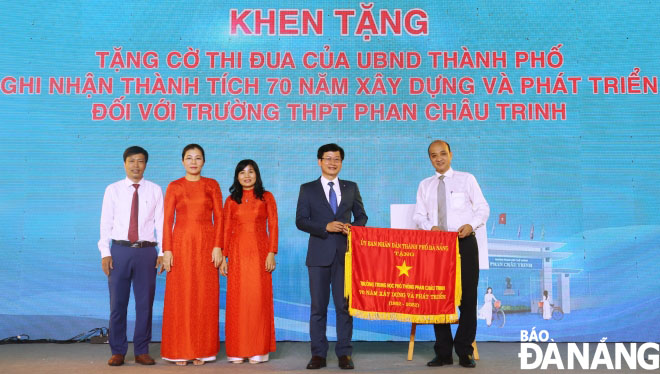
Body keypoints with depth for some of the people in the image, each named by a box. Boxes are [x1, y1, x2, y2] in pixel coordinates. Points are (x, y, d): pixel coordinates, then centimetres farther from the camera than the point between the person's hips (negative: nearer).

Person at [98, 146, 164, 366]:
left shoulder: (155, 191, 6)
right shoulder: (113, 190, 6)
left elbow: (161, 222, 3)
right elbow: (105, 223, 4)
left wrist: (162, 252, -3)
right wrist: (105, 253, -4)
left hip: (146, 251, 0)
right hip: (120, 250, 0)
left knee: (145, 302, 6)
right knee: (117, 302, 5)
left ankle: (141, 351, 17)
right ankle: (118, 352, 18)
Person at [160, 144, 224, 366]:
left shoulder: (212, 185, 7)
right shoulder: (174, 187, 6)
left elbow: (219, 217, 3)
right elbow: (167, 220, 2)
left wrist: (218, 246, -6)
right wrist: (167, 250, -6)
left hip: (206, 245, 0)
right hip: (181, 244, 0)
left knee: (205, 297, 1)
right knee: (180, 296, 0)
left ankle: (202, 351, 11)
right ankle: (179, 351, 10)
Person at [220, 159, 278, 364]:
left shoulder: (266, 197, 5)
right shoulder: (231, 200, 9)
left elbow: (273, 226, 1)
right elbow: (226, 230, 8)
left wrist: (271, 253, -8)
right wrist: (223, 257, 2)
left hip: (259, 253, -1)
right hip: (237, 253, 1)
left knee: (259, 298, -2)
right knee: (237, 299, 1)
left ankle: (258, 350, 8)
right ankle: (237, 351, 10)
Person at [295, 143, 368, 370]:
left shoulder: (351, 188, 12)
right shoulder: (308, 189, 6)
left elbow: (361, 216, 15)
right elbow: (301, 221, -1)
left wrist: (353, 228, -7)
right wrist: (325, 227, -15)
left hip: (344, 253, 1)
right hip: (319, 254, -1)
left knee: (344, 305, 2)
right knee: (318, 306, 4)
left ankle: (344, 354, 10)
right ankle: (318, 354, 12)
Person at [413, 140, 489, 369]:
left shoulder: (466, 179, 4)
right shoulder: (425, 185, 12)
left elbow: (483, 208, 2)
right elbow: (419, 215, 9)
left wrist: (471, 225, -17)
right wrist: (431, 227, -12)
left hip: (464, 242, -2)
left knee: (468, 296, 1)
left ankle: (465, 352, 13)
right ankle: (443, 352, 15)